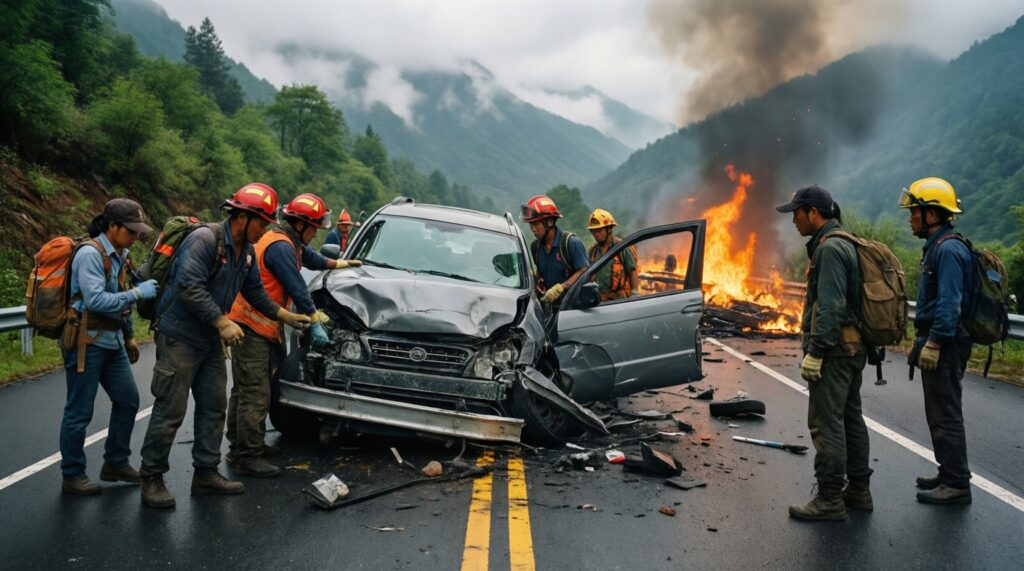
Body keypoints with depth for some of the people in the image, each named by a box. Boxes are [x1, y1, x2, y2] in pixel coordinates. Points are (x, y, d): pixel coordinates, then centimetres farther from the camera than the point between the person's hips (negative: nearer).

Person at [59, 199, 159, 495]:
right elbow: (96, 300, -26)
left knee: (128, 399, 10)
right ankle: (72, 475, 14)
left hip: (112, 341, 9)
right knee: (79, 411, 1)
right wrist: (138, 293, -23)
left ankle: (116, 463, 24)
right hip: (87, 342, -9)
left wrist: (130, 336, 21)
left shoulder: (120, 255, 9)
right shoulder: (90, 254, -16)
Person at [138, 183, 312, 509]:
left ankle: (206, 473, 21)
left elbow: (255, 292, 19)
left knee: (214, 407, 11)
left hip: (211, 341, 9)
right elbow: (190, 286, -28)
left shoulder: (246, 252, 9)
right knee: (170, 410, -4)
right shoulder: (204, 239, -19)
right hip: (180, 336, -9)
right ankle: (151, 478, 9)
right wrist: (223, 322, -29)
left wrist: (285, 316, 15)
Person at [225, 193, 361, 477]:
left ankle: (239, 447, 28)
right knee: (255, 394, -9)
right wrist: (316, 324, -13)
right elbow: (297, 289, -18)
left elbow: (311, 258, 35)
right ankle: (248, 457, -4)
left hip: (256, 326, 11)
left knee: (245, 390, 17)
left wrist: (342, 263, 48)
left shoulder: (291, 244, 15)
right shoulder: (280, 247, -18)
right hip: (252, 326, -11)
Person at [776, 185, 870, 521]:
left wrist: (815, 352, -22)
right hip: (852, 346, 11)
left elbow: (830, 307, -23)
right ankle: (858, 490, 25)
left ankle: (830, 499, -1)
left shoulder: (830, 248, -16)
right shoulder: (844, 243, 17)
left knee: (826, 423, -6)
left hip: (834, 350, -11)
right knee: (850, 418, 16)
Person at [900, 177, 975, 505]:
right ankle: (949, 474, 29)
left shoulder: (948, 250, -17)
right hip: (939, 343, 11)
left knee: (946, 415, -4)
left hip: (944, 346, -11)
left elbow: (949, 304, -24)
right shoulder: (937, 247, 15)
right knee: (939, 413, 18)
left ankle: (956, 485, 4)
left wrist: (933, 343, -24)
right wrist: (924, 341, 21)